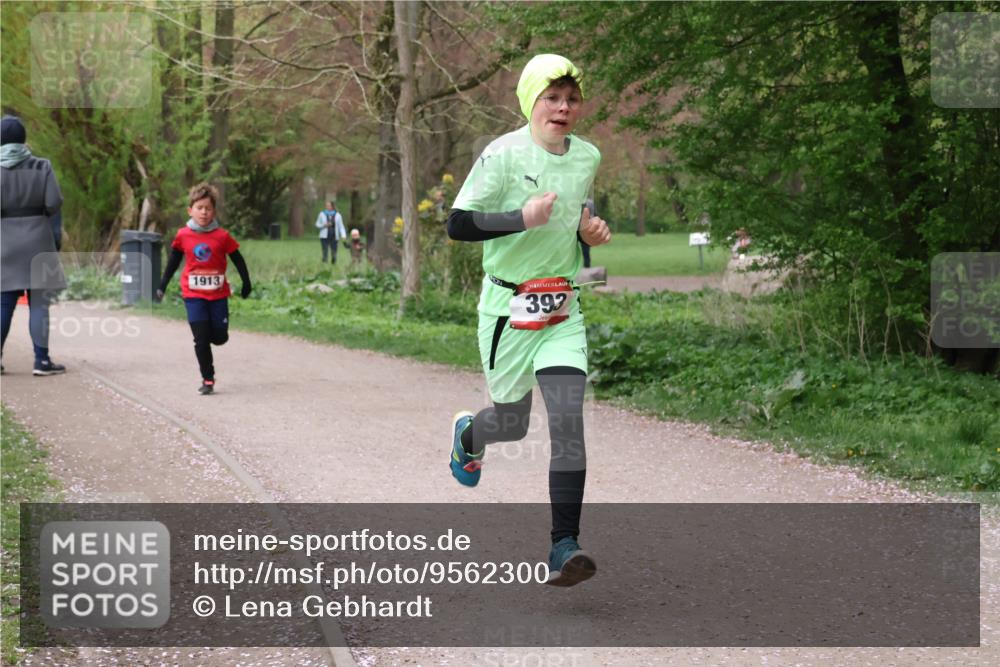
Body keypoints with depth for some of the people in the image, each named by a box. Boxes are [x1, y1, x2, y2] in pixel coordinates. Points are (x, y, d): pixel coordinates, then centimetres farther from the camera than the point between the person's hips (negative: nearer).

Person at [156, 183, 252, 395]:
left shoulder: (222, 236, -7)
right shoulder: (183, 236, -3)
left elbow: (238, 260, 4)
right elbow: (173, 262, 10)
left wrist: (246, 284, 8)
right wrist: (162, 287, 13)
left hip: (218, 294, 0)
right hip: (193, 295, 0)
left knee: (219, 337, 3)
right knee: (201, 339, -4)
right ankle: (208, 380, 4)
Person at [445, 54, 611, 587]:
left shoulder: (589, 157, 6)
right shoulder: (504, 154, -12)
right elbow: (458, 224, -14)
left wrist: (588, 231, 4)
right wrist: (522, 218, -25)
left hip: (563, 310, 3)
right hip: (509, 306, -3)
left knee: (568, 419, -13)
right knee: (512, 422, 9)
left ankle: (564, 547, -12)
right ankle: (467, 433, 48)